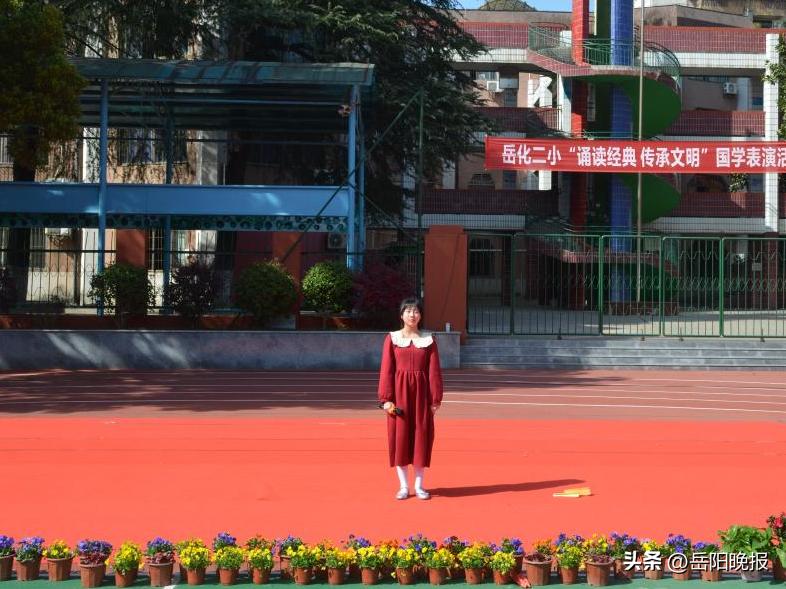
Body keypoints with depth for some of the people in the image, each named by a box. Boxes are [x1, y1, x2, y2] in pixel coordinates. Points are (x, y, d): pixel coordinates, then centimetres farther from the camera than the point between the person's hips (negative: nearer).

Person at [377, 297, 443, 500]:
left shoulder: (429, 340, 4)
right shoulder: (392, 338, 2)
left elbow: (434, 371, 1)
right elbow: (386, 370, -2)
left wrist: (436, 399, -4)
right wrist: (386, 398, -9)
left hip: (421, 392, 1)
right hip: (399, 391, -1)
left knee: (421, 436, 2)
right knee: (399, 436, 1)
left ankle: (419, 485, 12)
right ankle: (403, 486, 9)